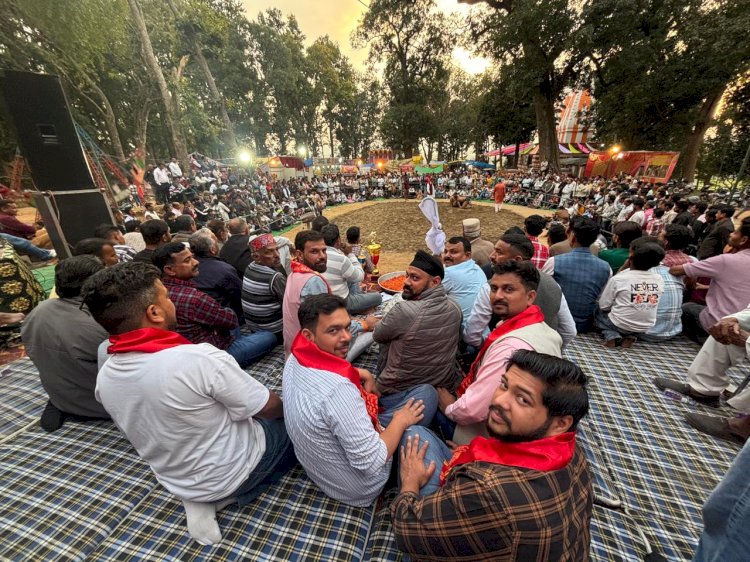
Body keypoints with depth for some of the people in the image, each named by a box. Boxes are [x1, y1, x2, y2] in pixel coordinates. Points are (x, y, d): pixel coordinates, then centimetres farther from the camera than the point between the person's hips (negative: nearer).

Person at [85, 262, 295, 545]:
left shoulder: (104, 377, -12)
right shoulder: (200, 358, -36)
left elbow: (153, 424, 4)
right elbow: (270, 408, -22)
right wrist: (283, 407, 2)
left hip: (177, 481, 6)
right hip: (231, 472, -6)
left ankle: (203, 498, 17)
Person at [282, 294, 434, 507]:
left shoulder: (295, 359, -12)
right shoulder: (337, 390, -39)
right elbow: (371, 463, -31)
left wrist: (361, 374, -3)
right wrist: (400, 420, -15)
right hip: (358, 487, -7)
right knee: (427, 393, -4)